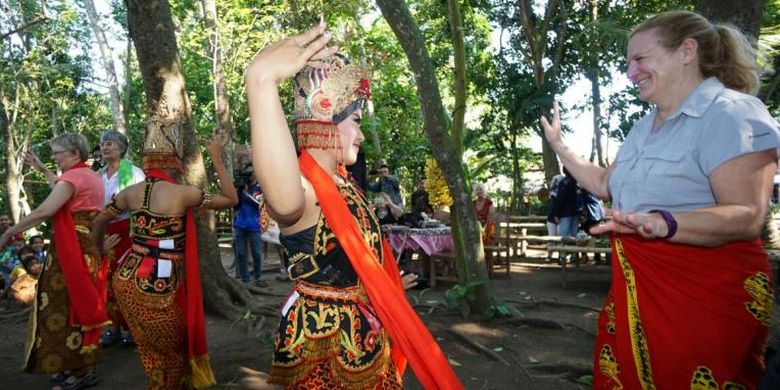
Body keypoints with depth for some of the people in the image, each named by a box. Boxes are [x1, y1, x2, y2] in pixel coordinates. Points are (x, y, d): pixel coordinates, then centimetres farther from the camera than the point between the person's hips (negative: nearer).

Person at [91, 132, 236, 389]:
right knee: (176, 351, 17)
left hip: (126, 279, 7)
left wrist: (101, 252, 34)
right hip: (156, 287, -7)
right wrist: (217, 159, 0)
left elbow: (99, 222, 16)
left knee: (152, 351, 25)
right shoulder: (181, 193, -15)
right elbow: (231, 199, -5)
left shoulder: (131, 192, 2)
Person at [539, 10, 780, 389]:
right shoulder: (644, 126, 14)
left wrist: (663, 224, -40)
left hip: (706, 294, -8)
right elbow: (605, 184, 24)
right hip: (636, 287, 8)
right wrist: (558, 145, 21)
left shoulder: (730, 114, -13)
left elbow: (746, 217, -23)